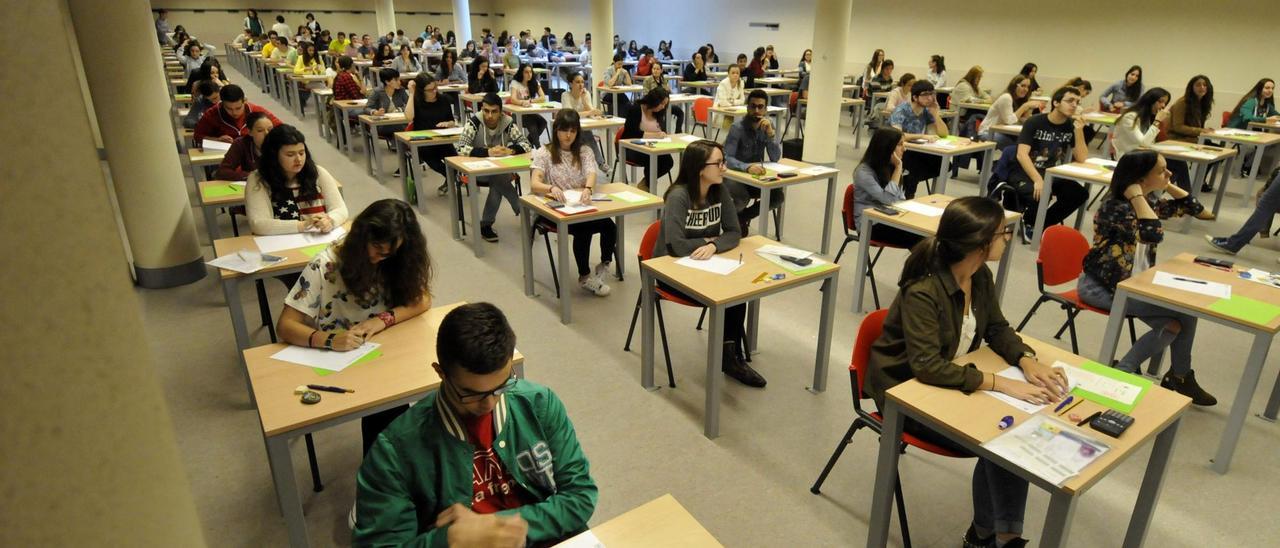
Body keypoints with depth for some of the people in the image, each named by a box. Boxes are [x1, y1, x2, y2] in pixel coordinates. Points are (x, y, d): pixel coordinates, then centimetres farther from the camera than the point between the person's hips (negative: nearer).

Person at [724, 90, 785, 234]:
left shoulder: (769, 126, -2)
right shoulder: (737, 128, -18)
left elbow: (775, 158, -11)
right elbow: (726, 158, -30)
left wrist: (770, 133, -24)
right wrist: (747, 167, -48)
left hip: (756, 176, 5)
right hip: (734, 176, -5)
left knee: (779, 196, -18)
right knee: (742, 199, -35)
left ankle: (743, 217, 8)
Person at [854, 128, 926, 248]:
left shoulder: (890, 166, 10)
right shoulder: (864, 172, -15)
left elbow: (900, 198, 16)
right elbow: (888, 199, -22)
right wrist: (898, 168, -16)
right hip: (871, 224, -7)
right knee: (918, 238, -27)